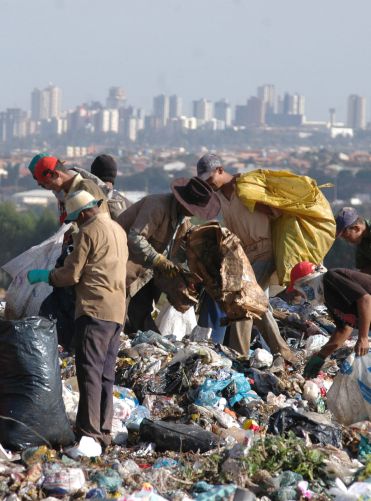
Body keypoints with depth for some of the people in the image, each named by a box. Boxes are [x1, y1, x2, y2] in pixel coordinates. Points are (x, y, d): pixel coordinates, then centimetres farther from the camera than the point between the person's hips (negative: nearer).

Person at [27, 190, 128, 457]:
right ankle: (103, 434, 9)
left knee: (90, 372, -14)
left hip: (94, 309, -9)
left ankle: (89, 436, -23)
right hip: (117, 312, 9)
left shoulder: (88, 232, -6)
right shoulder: (119, 230, 19)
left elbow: (70, 275, -6)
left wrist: (42, 275, 9)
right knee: (106, 375, 10)